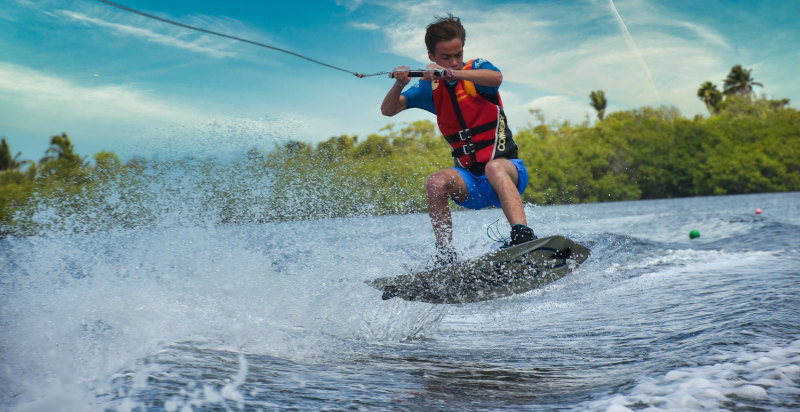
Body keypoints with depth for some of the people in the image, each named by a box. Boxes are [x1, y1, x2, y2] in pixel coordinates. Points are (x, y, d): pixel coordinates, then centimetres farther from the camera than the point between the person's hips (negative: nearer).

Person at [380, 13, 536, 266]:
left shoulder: (477, 68, -1)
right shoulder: (430, 88, 9)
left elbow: (496, 78, -25)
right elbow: (388, 110, 1)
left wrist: (451, 73, -36)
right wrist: (399, 85, -20)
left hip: (508, 171, -3)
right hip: (471, 182, 3)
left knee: (494, 167, -37)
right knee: (437, 182, -28)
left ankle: (523, 236, -51)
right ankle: (445, 256, -23)